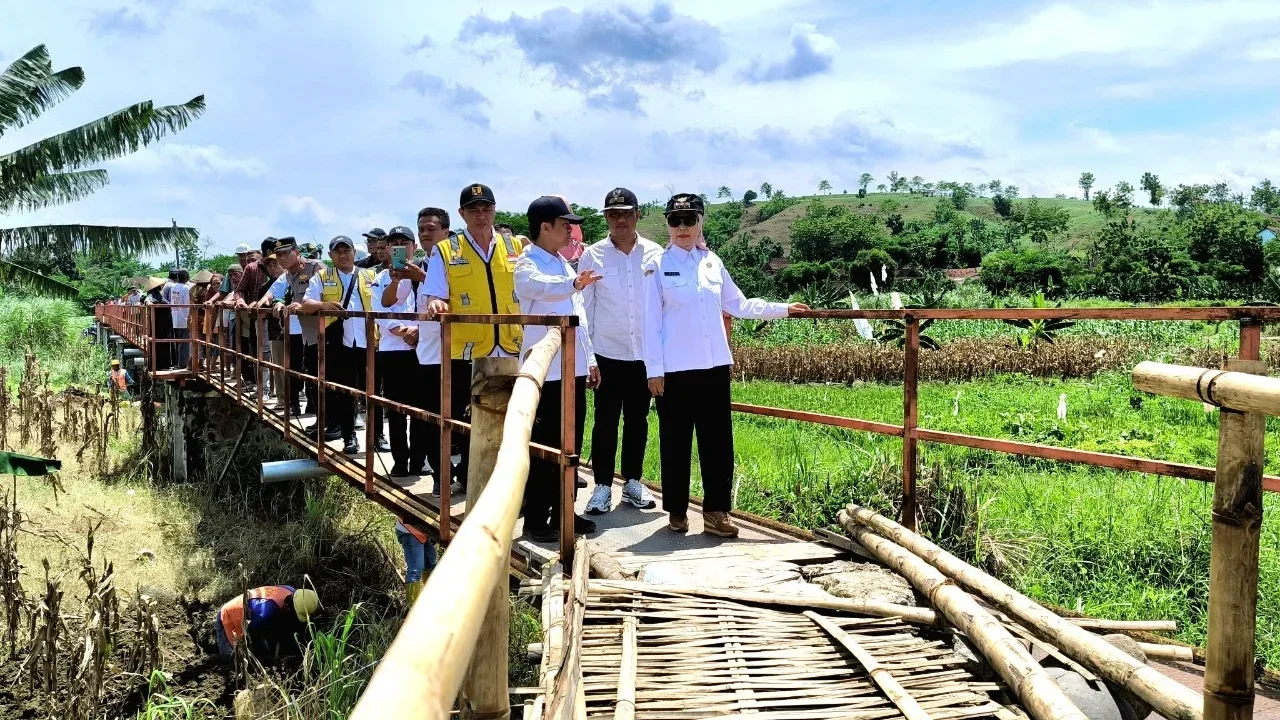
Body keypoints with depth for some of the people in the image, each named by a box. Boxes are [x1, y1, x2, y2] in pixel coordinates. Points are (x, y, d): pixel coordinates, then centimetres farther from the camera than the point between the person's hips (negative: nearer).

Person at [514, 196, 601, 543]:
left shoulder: (564, 265, 17)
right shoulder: (527, 264, -8)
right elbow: (537, 285, -34)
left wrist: (590, 359, 17)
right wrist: (573, 284, -52)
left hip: (574, 368, 8)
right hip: (546, 370, -8)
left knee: (570, 445, 11)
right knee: (545, 446, -3)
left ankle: (562, 512, 21)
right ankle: (536, 520, 5)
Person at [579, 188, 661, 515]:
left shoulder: (654, 254, 0)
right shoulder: (593, 255, -2)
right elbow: (583, 306, 0)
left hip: (645, 353, 2)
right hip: (607, 353, -1)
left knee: (637, 420, 12)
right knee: (605, 421, 3)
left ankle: (633, 481, 24)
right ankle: (602, 485, 13)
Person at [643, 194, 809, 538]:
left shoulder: (713, 262, 9)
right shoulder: (658, 266, -1)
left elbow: (738, 305, 18)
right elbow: (651, 321, -3)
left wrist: (783, 308, 15)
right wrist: (654, 369, -7)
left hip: (714, 366, 4)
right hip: (675, 369, -3)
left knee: (718, 441, 3)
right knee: (676, 442, 4)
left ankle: (715, 511, 11)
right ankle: (676, 510, 17)